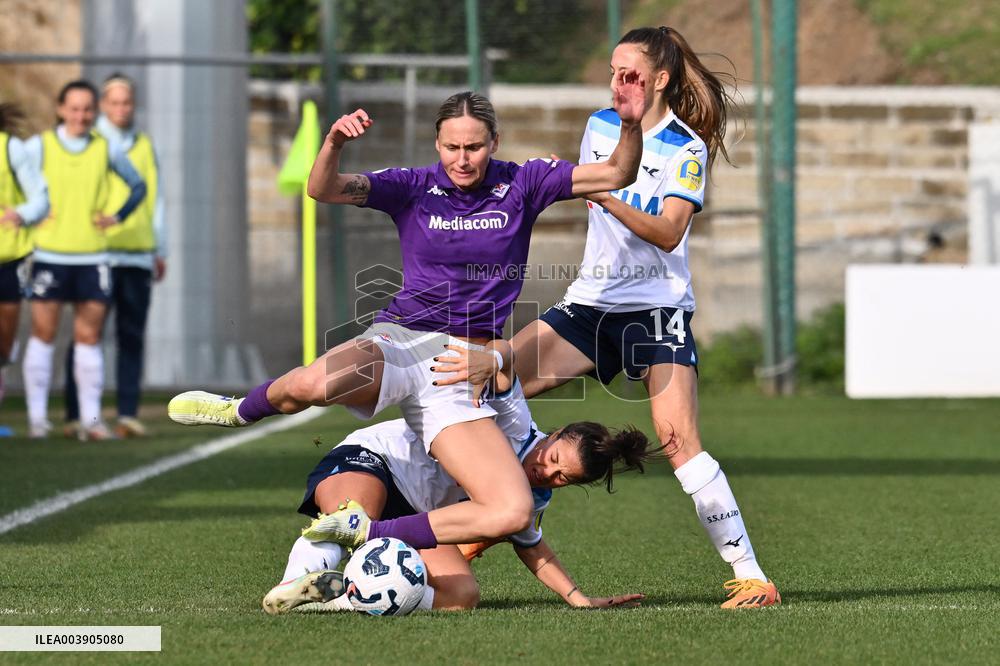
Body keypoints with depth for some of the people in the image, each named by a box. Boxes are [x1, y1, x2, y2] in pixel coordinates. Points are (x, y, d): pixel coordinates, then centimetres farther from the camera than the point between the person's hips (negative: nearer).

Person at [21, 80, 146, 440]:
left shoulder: (106, 150, 7)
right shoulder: (39, 146, 0)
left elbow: (138, 186, 20)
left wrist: (117, 216, 8)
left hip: (92, 257, 2)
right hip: (49, 256, -2)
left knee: (89, 337, 2)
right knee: (43, 333, -1)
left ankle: (90, 417, 5)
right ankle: (37, 417, 5)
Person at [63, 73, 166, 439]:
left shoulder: (144, 145, 16)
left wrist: (160, 251, 16)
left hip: (137, 255, 4)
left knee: (132, 337, 1)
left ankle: (128, 413, 2)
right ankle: (76, 416, -2)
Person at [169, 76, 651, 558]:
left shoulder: (520, 186, 5)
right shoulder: (413, 188, 4)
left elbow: (616, 175, 1)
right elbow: (324, 189, -6)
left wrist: (630, 125, -18)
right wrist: (334, 142, -27)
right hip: (398, 344, -2)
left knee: (513, 513, -17)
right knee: (313, 384, -39)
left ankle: (365, 533, -3)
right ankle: (242, 412, 0)